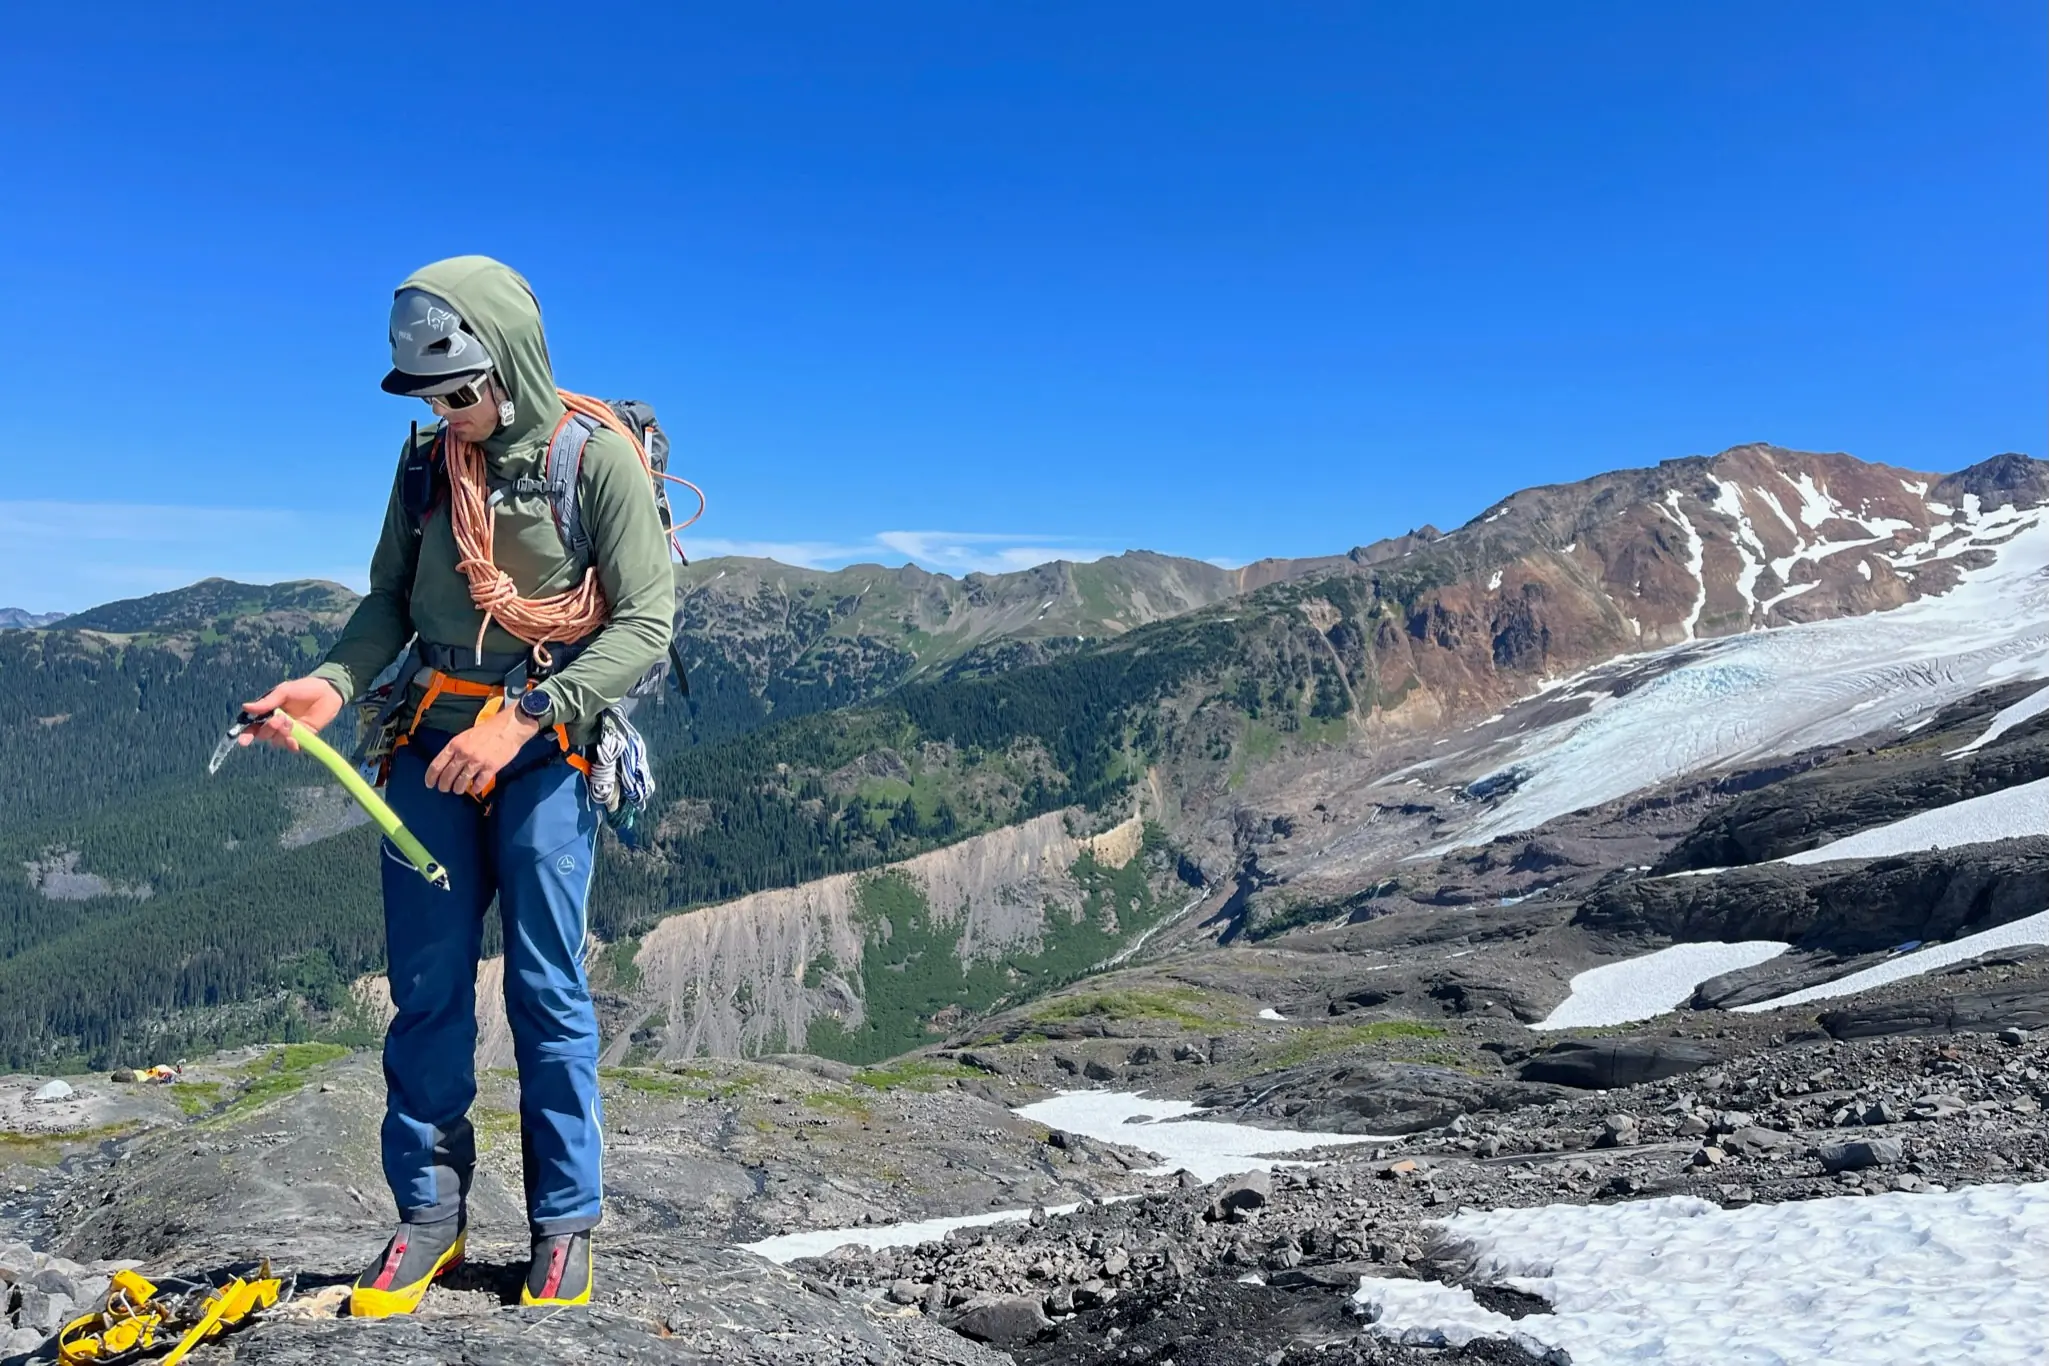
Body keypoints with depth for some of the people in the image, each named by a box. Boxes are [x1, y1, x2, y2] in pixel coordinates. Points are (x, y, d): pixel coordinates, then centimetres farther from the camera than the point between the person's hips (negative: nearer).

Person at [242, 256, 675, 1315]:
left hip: (544, 747, -4)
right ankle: (428, 1213, 19)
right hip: (429, 742, 4)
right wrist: (337, 680, -6)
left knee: (546, 988, 0)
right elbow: (391, 597, 13)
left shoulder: (598, 459, -8)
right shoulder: (426, 461, 8)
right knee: (426, 988, 6)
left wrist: (522, 719, -19)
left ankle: (565, 1225, 13)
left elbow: (644, 622, -12)